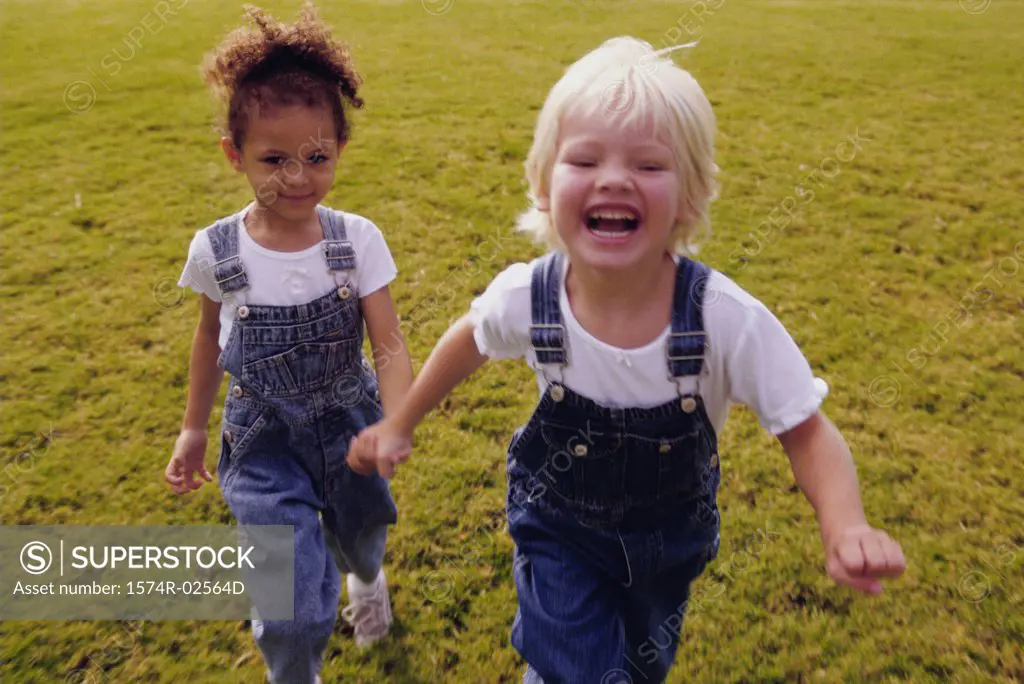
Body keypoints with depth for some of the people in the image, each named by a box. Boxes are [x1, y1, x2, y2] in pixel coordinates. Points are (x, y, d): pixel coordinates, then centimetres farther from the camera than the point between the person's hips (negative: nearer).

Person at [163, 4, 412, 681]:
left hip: (349, 422, 1)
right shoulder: (216, 251, -13)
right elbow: (211, 335, 4)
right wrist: (193, 430, 12)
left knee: (361, 536, 27)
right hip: (264, 440, -1)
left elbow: (390, 347, -18)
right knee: (294, 610, -9)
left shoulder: (358, 240, -16)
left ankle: (367, 579, 66)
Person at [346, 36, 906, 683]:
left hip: (670, 535, 1)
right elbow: (470, 339, -3)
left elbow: (807, 433, -20)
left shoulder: (729, 319, -31)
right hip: (557, 528, -1)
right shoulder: (524, 297, -26)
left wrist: (848, 528, -38)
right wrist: (399, 425, 5)